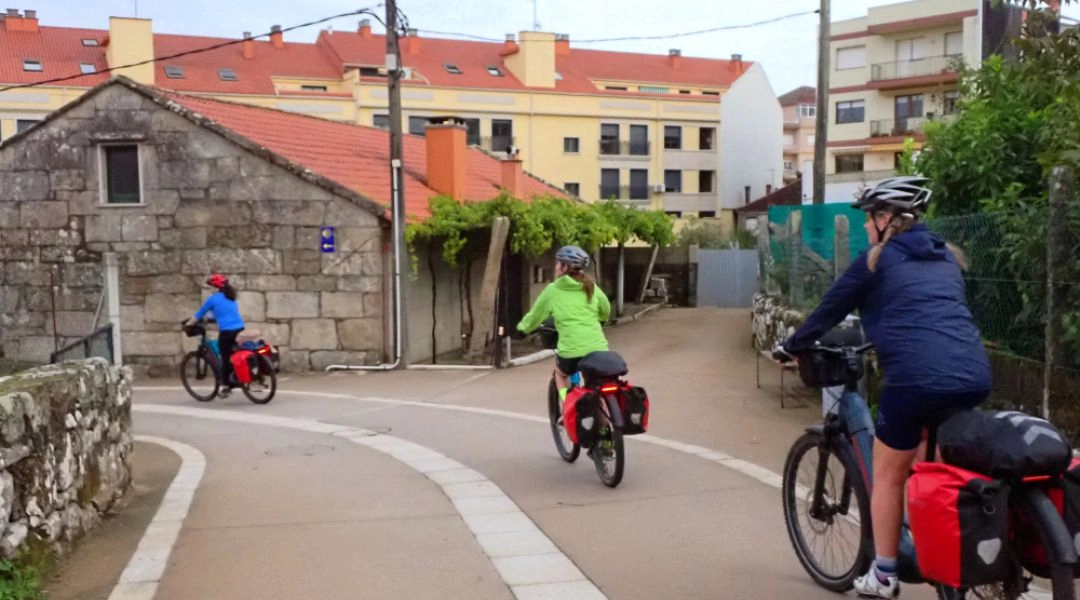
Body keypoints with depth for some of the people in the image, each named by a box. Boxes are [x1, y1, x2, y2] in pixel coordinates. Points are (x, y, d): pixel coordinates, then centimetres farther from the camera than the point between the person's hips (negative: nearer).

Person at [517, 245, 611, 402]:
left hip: (571, 351, -2)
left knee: (560, 373, 29)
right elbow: (606, 312, 26)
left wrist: (522, 327, 33)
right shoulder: (591, 287, 12)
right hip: (598, 349, 2)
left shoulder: (552, 290, 3)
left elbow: (534, 317, 13)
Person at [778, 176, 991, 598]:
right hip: (974, 378, 6)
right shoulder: (948, 258, 22)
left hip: (917, 378, -6)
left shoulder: (876, 260, 5)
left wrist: (792, 347, 24)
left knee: (888, 475, 12)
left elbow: (829, 311, 10)